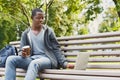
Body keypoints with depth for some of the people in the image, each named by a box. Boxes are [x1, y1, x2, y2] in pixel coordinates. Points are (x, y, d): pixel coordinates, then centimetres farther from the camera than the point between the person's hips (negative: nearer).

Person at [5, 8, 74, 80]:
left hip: (47, 59, -3)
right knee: (10, 59, -22)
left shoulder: (48, 31, 5)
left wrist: (65, 63, -9)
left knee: (34, 63, -39)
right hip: (32, 59, 4)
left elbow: (56, 49, 3)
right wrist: (23, 54, -14)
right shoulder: (25, 34, 12)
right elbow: (22, 51, 12)